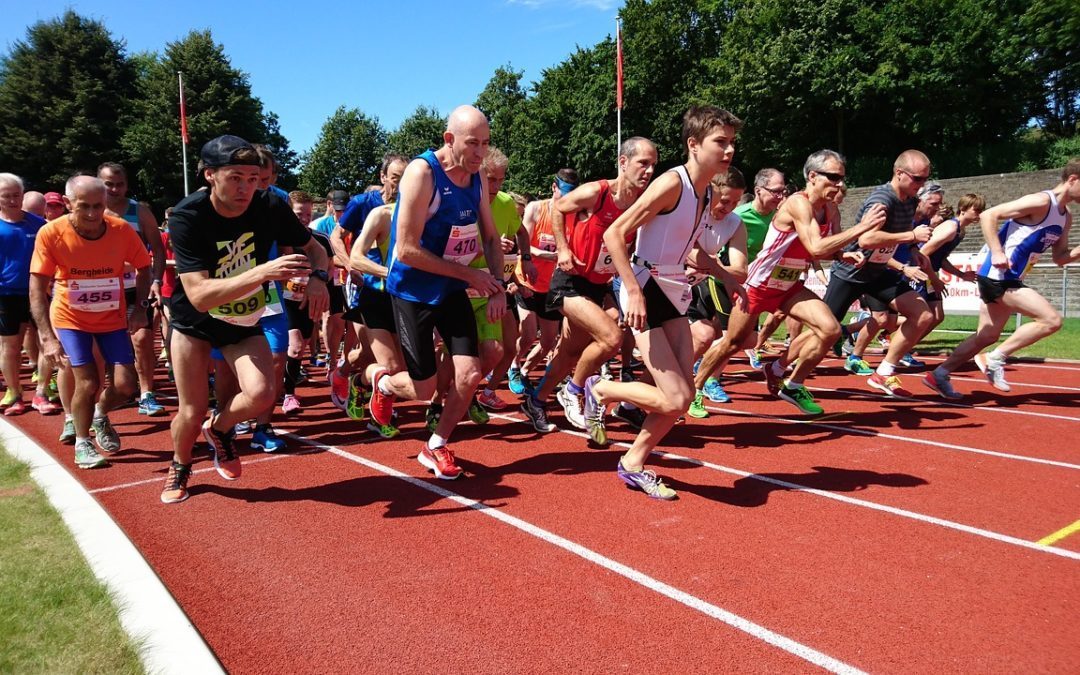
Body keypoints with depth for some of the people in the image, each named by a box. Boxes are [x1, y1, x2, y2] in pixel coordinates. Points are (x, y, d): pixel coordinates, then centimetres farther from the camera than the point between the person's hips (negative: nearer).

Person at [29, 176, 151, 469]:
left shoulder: (122, 230, -17)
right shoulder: (51, 233, -21)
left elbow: (143, 268, 1)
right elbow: (37, 288, -19)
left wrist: (140, 307, -10)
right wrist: (47, 337, -26)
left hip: (113, 317, 2)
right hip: (70, 318, -2)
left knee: (125, 386, -3)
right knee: (87, 383, -9)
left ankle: (100, 416, 32)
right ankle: (82, 444, 17)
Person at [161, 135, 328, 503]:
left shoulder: (269, 206, -18)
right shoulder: (188, 216, -26)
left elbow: (313, 247, -2)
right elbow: (199, 295, -35)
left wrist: (318, 276, -25)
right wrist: (262, 273, -47)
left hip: (245, 322, 2)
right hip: (194, 321, -2)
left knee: (261, 395, -18)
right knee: (192, 411, 0)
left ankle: (219, 428, 17)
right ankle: (180, 466, 35)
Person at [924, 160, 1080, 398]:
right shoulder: (1041, 202, -13)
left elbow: (1060, 257, 22)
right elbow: (988, 216, -19)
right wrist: (997, 253, -27)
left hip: (1009, 278, 10)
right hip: (998, 274, -10)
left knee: (988, 336, 11)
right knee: (1052, 320, -13)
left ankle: (938, 375, 15)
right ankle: (995, 359, -4)